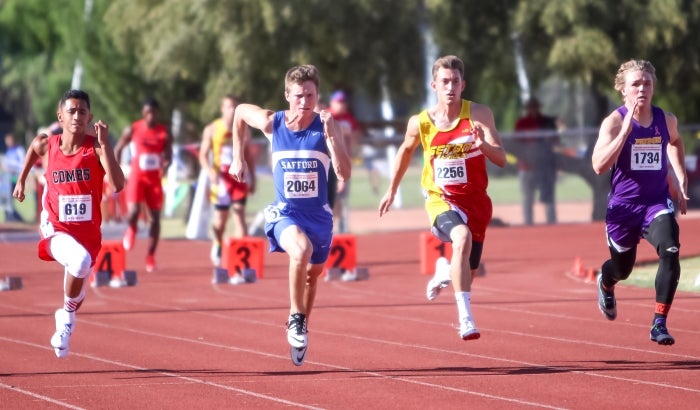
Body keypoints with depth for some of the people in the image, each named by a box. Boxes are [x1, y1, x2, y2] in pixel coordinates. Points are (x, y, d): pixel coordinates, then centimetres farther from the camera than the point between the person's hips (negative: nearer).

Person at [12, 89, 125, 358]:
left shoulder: (96, 148, -11)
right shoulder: (46, 146, -5)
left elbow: (118, 185, -26)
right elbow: (33, 147, 22)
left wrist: (105, 145, -30)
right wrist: (21, 180, 27)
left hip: (88, 232, 2)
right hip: (57, 230, -2)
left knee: (77, 285, 12)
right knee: (80, 261, -33)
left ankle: (65, 320, 47)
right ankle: (67, 315, -10)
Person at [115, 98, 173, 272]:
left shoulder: (165, 134, -1)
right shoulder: (132, 130, -4)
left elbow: (168, 156, -4)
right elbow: (118, 149, 6)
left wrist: (165, 166, -28)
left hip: (154, 178, 2)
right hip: (136, 176, -2)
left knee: (155, 218, 3)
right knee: (133, 211, -20)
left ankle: (150, 256, 13)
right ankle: (131, 230, 16)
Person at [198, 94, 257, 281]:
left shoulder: (244, 130, 7)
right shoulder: (212, 130, 2)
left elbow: (249, 155, 14)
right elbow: (203, 155, 1)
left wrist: (252, 179, 9)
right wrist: (210, 171, -17)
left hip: (239, 178, 1)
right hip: (220, 178, -1)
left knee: (240, 215, -11)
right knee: (220, 217, 8)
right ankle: (217, 245, 42)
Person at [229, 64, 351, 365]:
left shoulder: (326, 126, -11)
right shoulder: (271, 123, -9)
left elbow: (344, 174, -19)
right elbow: (239, 111, 13)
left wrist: (331, 136, -29)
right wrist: (238, 158, 15)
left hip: (318, 214, 2)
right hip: (285, 212, -2)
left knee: (312, 274, 18)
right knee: (301, 250, -33)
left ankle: (300, 329, 43)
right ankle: (295, 318, -16)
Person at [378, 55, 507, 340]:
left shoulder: (479, 114, -10)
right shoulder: (420, 123, -7)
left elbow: (501, 159, -15)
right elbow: (406, 150, 15)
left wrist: (484, 144, -36)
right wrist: (392, 190, 21)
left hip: (476, 201, 2)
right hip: (441, 200, -2)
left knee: (468, 272, 14)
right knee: (462, 238, -35)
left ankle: (445, 273, 54)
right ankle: (466, 318, -38)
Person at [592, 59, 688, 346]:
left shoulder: (666, 120, -2)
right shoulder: (614, 122, -14)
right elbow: (599, 166, -27)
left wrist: (681, 178, 16)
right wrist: (626, 129, -32)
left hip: (657, 203, 2)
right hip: (623, 205, -2)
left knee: (670, 252, -26)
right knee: (622, 268, 18)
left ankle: (659, 324, -18)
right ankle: (605, 282, 58)